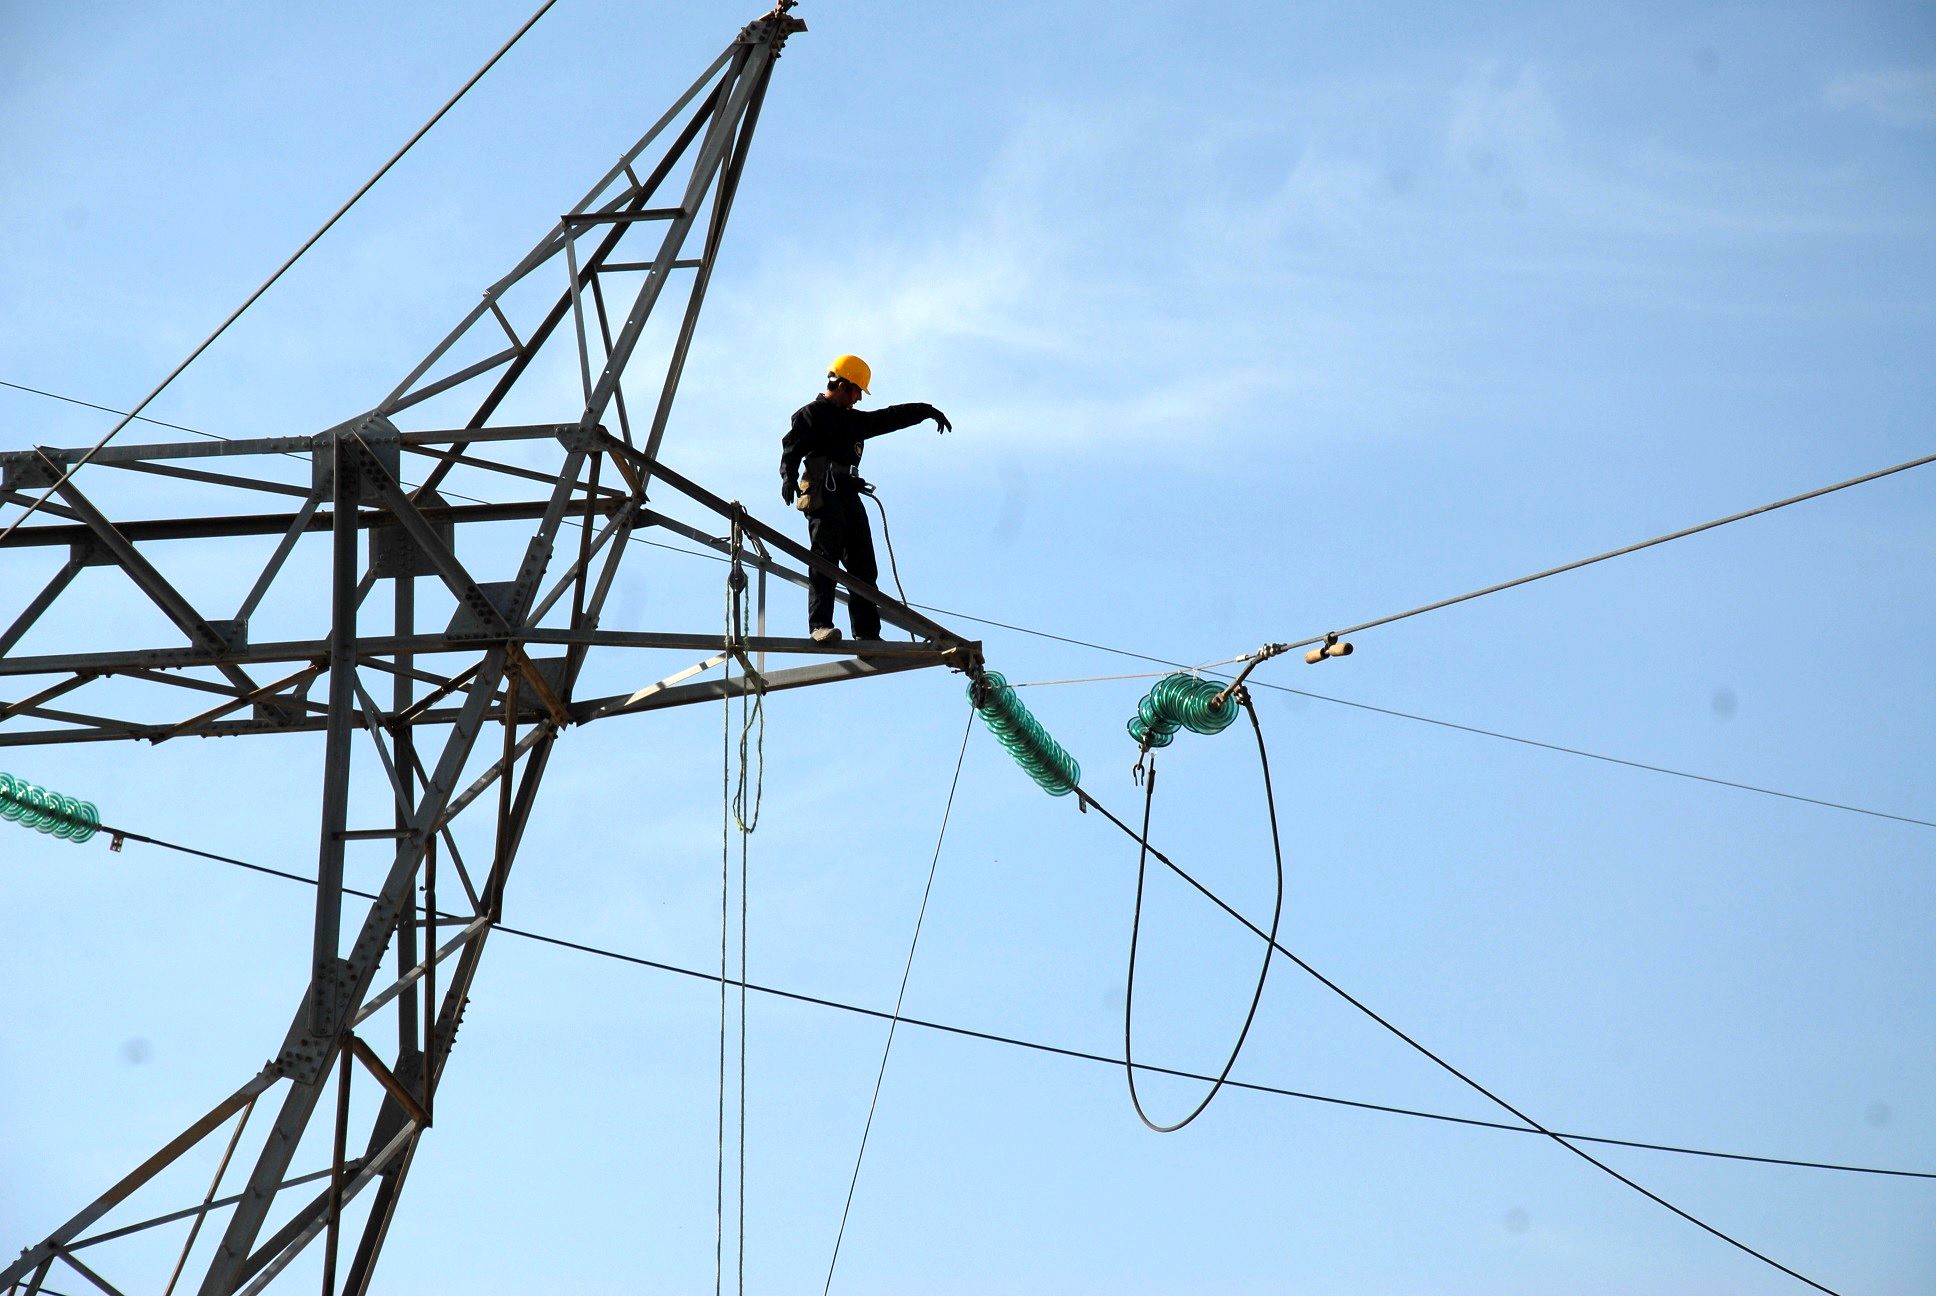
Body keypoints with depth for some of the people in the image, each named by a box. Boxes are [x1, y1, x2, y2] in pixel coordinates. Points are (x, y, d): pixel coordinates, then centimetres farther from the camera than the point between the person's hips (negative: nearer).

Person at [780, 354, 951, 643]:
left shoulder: (853, 420, 28)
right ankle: (819, 626, -24)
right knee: (825, 561, -17)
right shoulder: (811, 414, 4)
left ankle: (867, 633, 3)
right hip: (823, 496, -9)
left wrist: (925, 411, 30)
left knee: (863, 567, 4)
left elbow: (888, 418, 35)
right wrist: (788, 476, -27)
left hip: (849, 497, 9)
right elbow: (791, 448, -9)